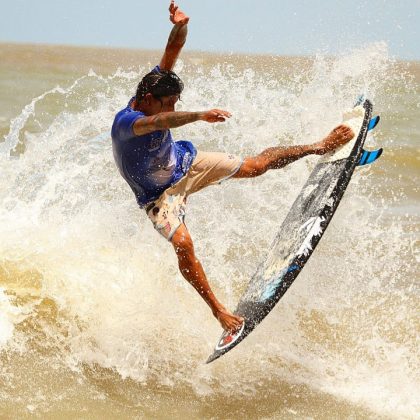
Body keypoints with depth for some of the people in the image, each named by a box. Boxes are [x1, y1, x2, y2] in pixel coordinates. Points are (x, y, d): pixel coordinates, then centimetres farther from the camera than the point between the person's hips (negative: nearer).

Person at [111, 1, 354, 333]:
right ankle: (219, 311, -19)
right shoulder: (125, 122, -39)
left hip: (184, 162, 6)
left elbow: (172, 52, -19)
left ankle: (320, 147, 21)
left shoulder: (155, 85, -19)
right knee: (183, 245, -25)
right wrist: (199, 116, -73)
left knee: (255, 166, 5)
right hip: (159, 193, -5)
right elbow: (161, 122, -60)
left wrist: (180, 27, -41)